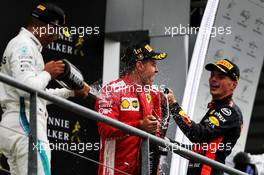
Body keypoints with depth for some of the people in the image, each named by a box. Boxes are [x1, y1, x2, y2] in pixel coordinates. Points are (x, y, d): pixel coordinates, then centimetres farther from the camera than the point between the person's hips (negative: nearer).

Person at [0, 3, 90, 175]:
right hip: (26, 128, -11)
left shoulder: (24, 45, 24)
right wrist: (47, 72, -6)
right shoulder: (24, 46, -8)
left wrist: (71, 91, 29)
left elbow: (38, 94, 30)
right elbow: (26, 87, -23)